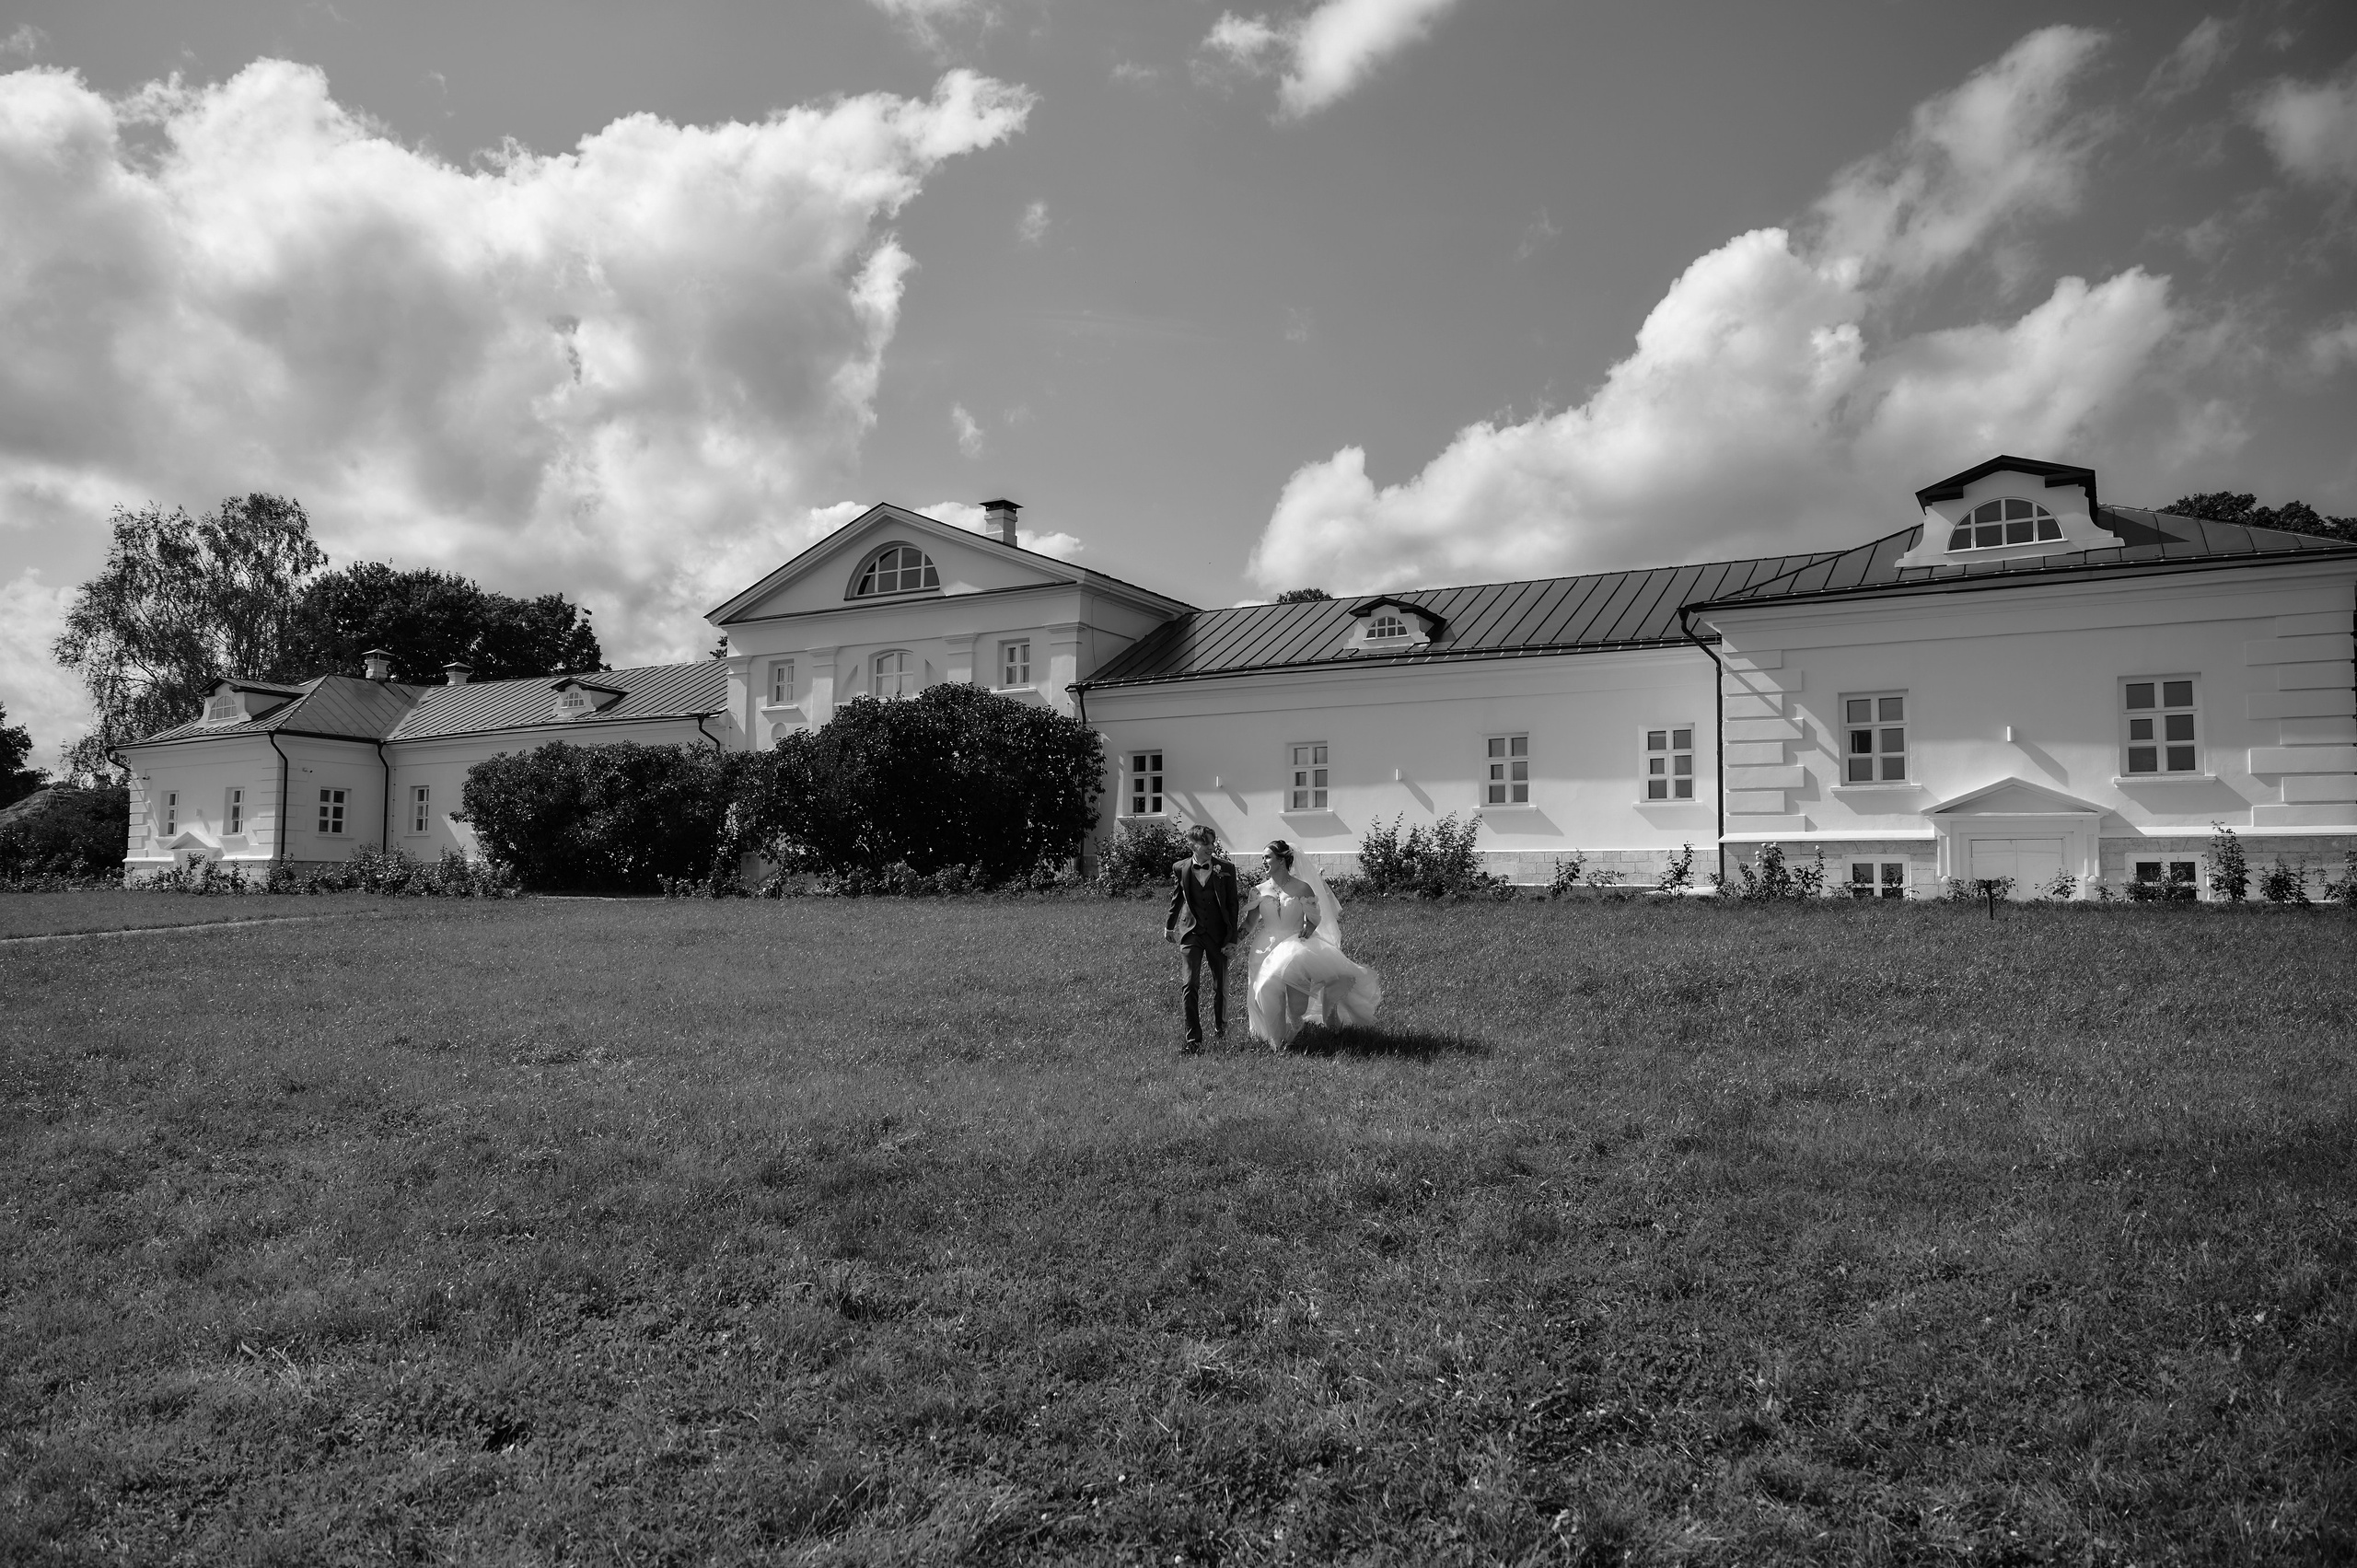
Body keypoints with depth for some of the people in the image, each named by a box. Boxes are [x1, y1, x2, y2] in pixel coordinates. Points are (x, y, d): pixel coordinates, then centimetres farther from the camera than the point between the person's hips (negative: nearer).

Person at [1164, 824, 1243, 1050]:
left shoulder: (1226, 868, -4)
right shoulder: (1180, 869, -2)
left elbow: (1233, 903, -2)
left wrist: (1232, 937, -6)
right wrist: (1169, 926, 23)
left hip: (1218, 934, 1)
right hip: (1190, 932, 0)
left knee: (1220, 986, 12)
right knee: (1190, 985, -11)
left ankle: (1220, 1027, 38)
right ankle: (1193, 1039, -8)